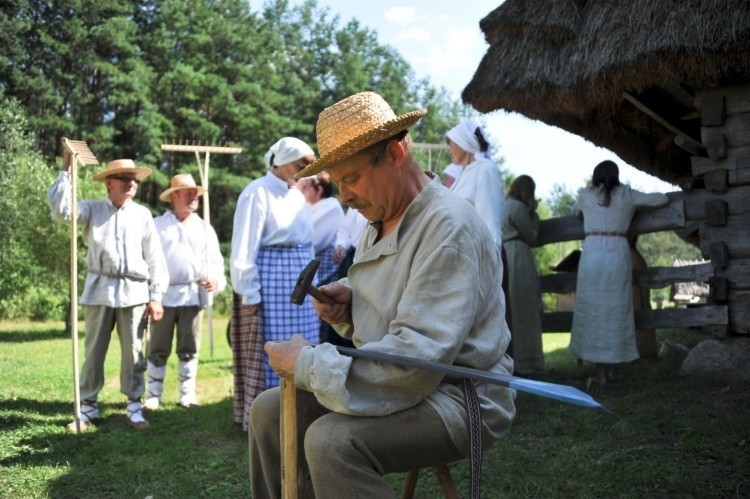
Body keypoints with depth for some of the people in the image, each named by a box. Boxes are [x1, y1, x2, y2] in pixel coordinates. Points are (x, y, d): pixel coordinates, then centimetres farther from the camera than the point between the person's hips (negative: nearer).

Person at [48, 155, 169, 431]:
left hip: (134, 291, 0)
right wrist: (66, 170, -11)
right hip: (99, 289, 0)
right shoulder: (93, 210, 6)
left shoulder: (142, 215, 8)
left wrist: (156, 296, 2)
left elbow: (155, 258, 7)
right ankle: (88, 406, 14)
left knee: (133, 351, 3)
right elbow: (61, 209, -12)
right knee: (94, 350, 5)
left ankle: (134, 406, 11)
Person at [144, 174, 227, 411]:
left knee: (189, 349, 7)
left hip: (193, 295, 2)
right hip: (164, 294, -2)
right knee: (158, 349, 2)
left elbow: (214, 260, 10)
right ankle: (154, 394, 10)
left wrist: (215, 279, -10)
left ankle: (188, 393, 15)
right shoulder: (157, 225, 6)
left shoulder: (205, 228, 13)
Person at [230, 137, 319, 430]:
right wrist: (250, 293, -16)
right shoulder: (258, 192, -9)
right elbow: (244, 249, -13)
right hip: (269, 282, -7)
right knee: (268, 352, -1)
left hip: (300, 284, 8)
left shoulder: (297, 195, 14)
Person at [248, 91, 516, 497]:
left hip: (458, 399, -9)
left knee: (331, 440, -31)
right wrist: (348, 305, -2)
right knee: (269, 411, 5)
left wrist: (310, 365, -23)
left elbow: (421, 356, -28)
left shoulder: (448, 226, -21)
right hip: (395, 383, 9)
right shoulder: (379, 224, 9)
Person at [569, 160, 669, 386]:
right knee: (616, 310, 10)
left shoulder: (586, 195, 10)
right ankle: (612, 367, 15)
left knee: (593, 310, 3)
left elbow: (575, 212, 31)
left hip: (593, 253, -1)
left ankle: (600, 371, 2)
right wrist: (637, 200, 34)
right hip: (618, 254, 1)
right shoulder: (627, 195, 10)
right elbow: (662, 198, 18)